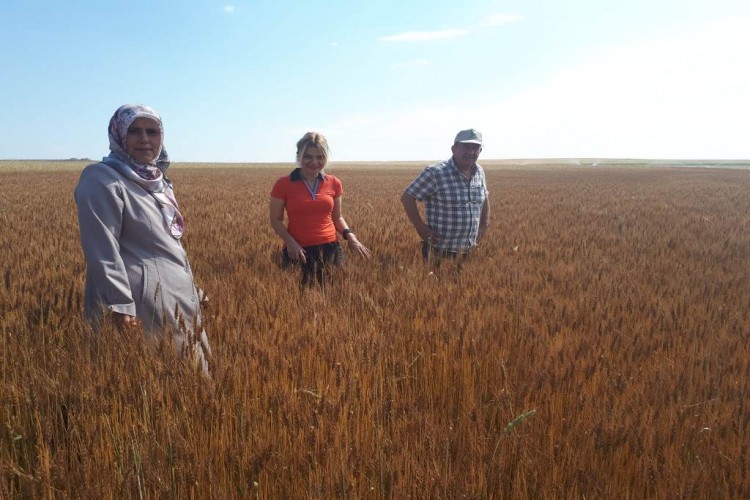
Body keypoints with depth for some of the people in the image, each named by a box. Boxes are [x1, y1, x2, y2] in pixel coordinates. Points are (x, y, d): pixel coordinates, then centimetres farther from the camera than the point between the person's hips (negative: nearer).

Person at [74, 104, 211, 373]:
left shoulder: (157, 180, 15)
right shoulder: (101, 180, -11)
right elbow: (102, 252, -19)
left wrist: (191, 286, 20)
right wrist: (121, 308, -24)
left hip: (178, 297, 9)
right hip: (141, 301, -8)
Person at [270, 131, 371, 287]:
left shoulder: (334, 183, 4)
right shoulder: (283, 184, -5)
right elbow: (276, 220, 0)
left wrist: (349, 235, -6)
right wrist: (290, 242, -16)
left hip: (330, 249, 3)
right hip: (299, 252, -2)